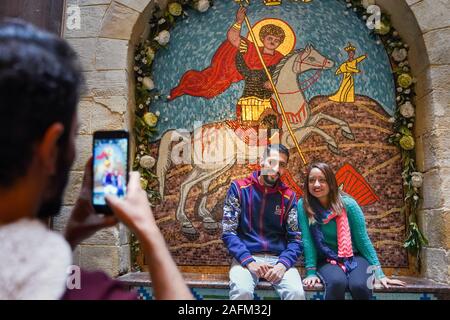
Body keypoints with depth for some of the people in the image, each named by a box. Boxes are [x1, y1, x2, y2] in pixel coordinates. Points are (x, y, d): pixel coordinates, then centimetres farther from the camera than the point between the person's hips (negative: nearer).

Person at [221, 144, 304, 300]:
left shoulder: (289, 196, 5)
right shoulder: (239, 188, -1)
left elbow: (295, 238, 4)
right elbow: (228, 232, -5)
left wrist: (282, 264, -15)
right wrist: (249, 262, -17)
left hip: (279, 258, 2)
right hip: (246, 257, -1)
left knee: (296, 292, -25)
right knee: (242, 291, -31)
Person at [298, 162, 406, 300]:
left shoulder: (348, 204, -11)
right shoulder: (303, 205, -11)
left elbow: (363, 239, -6)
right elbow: (307, 240, -11)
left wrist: (379, 273, -7)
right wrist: (311, 272, -15)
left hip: (353, 257, 1)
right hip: (326, 260, -1)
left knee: (359, 286, -30)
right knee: (337, 282, -34)